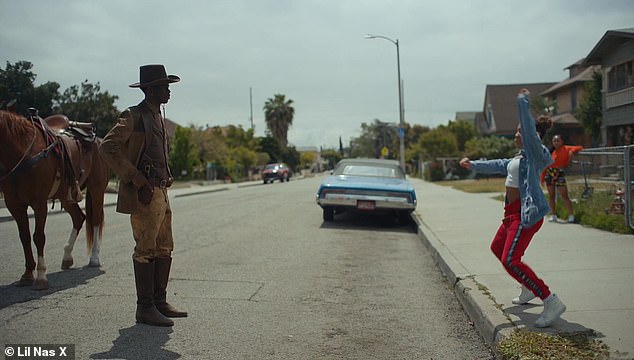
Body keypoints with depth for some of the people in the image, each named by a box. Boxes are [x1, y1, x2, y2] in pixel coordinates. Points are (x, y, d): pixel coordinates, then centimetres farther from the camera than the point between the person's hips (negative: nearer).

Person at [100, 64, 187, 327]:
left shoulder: (158, 116, 18)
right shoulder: (133, 116, -10)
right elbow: (108, 148, -18)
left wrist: (166, 178, 13)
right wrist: (137, 180, -21)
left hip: (161, 191, 9)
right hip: (144, 194, -9)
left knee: (164, 249, 13)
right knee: (146, 250, -4)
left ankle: (159, 302, 22)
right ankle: (145, 308, 5)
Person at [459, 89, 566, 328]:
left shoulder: (535, 153, -11)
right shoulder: (520, 157, 16)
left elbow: (530, 130, -26)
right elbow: (498, 166, 24)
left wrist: (523, 102, -23)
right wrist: (473, 165, 22)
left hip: (527, 212, -11)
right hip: (514, 212, 11)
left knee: (510, 259, -19)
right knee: (497, 248, 27)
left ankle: (551, 302, -15)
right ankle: (529, 288, 39)